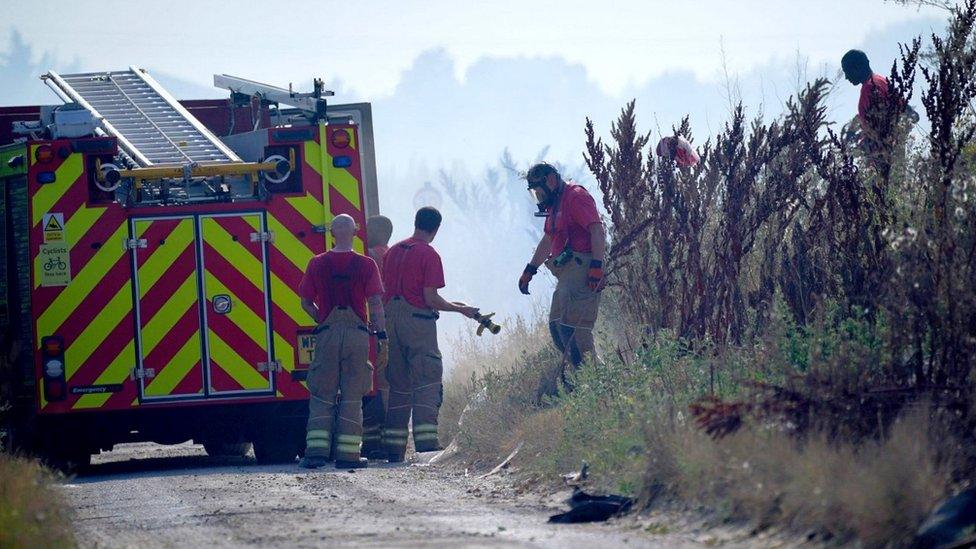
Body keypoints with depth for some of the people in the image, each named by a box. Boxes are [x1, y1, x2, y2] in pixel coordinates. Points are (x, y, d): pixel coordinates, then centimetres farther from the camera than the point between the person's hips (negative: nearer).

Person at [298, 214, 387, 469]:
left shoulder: (317, 264, 3)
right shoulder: (366, 265, -1)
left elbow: (306, 303, 8)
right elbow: (375, 304, -5)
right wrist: (382, 337, -2)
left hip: (327, 333, 1)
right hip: (358, 333, -1)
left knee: (321, 396, 6)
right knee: (352, 397, 4)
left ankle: (316, 450, -5)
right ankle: (348, 454, 1)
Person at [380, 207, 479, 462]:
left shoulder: (393, 252, 13)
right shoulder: (429, 255, -8)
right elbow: (431, 299, -12)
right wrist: (458, 309, 1)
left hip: (392, 321, 6)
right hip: (419, 322, -6)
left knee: (398, 385, 9)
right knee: (427, 383, -8)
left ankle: (393, 449, 6)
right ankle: (426, 441, -20)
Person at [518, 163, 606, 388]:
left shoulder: (576, 197, -8)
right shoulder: (555, 205, 24)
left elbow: (597, 230, -18)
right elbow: (548, 241, 37)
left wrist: (597, 266, -26)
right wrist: (529, 270, 39)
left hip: (582, 270, -11)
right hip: (567, 274, 11)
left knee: (572, 327, -17)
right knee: (556, 326, 7)